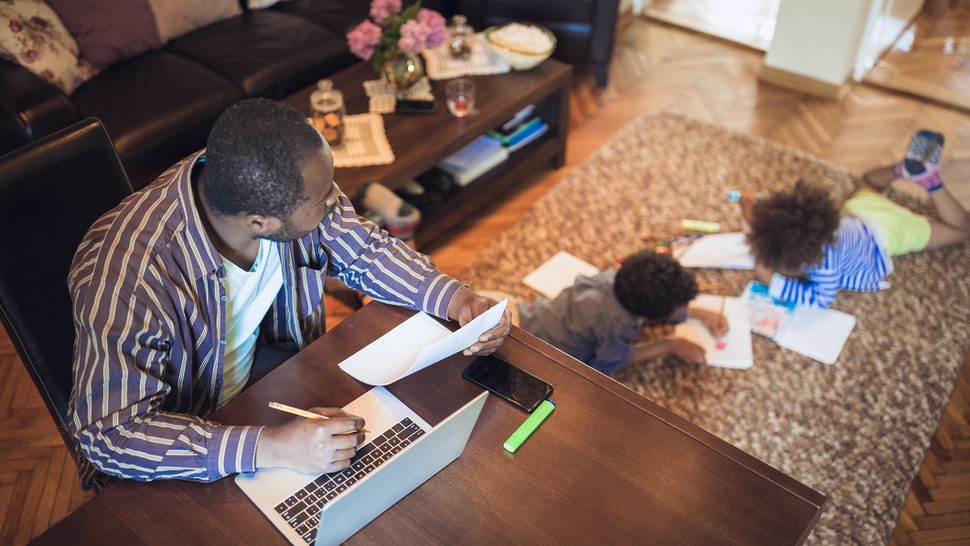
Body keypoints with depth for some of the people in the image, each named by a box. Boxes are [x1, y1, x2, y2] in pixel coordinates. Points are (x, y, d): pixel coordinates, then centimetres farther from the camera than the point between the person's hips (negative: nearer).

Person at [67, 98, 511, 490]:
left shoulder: (287, 189, -21)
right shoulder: (126, 277, -37)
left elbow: (365, 252, -4)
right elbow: (109, 433, -34)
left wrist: (455, 298, -19)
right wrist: (267, 448, -44)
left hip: (265, 370, 5)